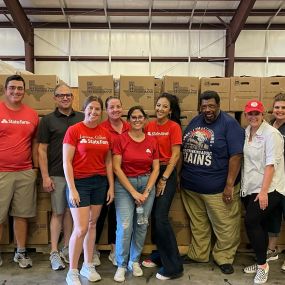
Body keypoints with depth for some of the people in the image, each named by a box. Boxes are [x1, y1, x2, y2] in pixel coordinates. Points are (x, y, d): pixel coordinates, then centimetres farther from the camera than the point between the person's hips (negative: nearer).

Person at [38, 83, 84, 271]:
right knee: (58, 213, 4)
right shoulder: (48, 120, 1)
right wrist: (45, 176, -7)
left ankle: (67, 249, 25)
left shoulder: (82, 118, 7)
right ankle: (54, 252, 16)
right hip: (57, 175, -2)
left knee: (70, 211, 11)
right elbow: (42, 150, -1)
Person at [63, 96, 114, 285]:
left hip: (100, 183, 5)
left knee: (92, 224, 13)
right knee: (81, 228, -5)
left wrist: (111, 186, 7)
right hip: (79, 183, -5)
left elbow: (108, 162, 11)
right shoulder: (74, 130, -8)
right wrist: (72, 188, -15)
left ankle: (88, 266, 28)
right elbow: (66, 162, -10)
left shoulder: (106, 134, 6)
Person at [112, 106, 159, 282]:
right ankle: (121, 265, 10)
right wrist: (133, 192, -13)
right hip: (124, 185, -3)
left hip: (147, 184, 3)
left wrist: (146, 191, -7)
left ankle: (135, 261, 26)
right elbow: (116, 168, -10)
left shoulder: (152, 142, 4)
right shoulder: (121, 140, -6)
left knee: (142, 225, 7)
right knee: (125, 226, -9)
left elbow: (156, 169, 4)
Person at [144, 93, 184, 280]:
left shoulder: (174, 126, -7)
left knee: (161, 217, -9)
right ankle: (160, 255, 29)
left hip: (167, 173, -5)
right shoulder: (149, 126, 7)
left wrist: (163, 179, -12)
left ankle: (173, 266, 3)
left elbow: (175, 155, -10)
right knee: (154, 217, 10)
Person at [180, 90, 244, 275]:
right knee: (197, 224, 20)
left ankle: (224, 258, 29)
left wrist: (229, 185, -19)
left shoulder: (229, 124, -10)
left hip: (218, 188, -5)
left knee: (225, 227, 9)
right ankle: (198, 254, 37)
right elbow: (183, 150, 15)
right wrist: (182, 178, 10)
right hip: (190, 186, 6)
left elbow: (236, 156, -15)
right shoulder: (194, 122, 8)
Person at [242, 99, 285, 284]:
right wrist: (243, 186, 7)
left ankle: (262, 265, 5)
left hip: (268, 190, -7)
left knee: (251, 222, -12)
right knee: (258, 225, 12)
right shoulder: (246, 132, 9)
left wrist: (263, 192, -21)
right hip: (250, 189, 7)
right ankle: (261, 263, 26)